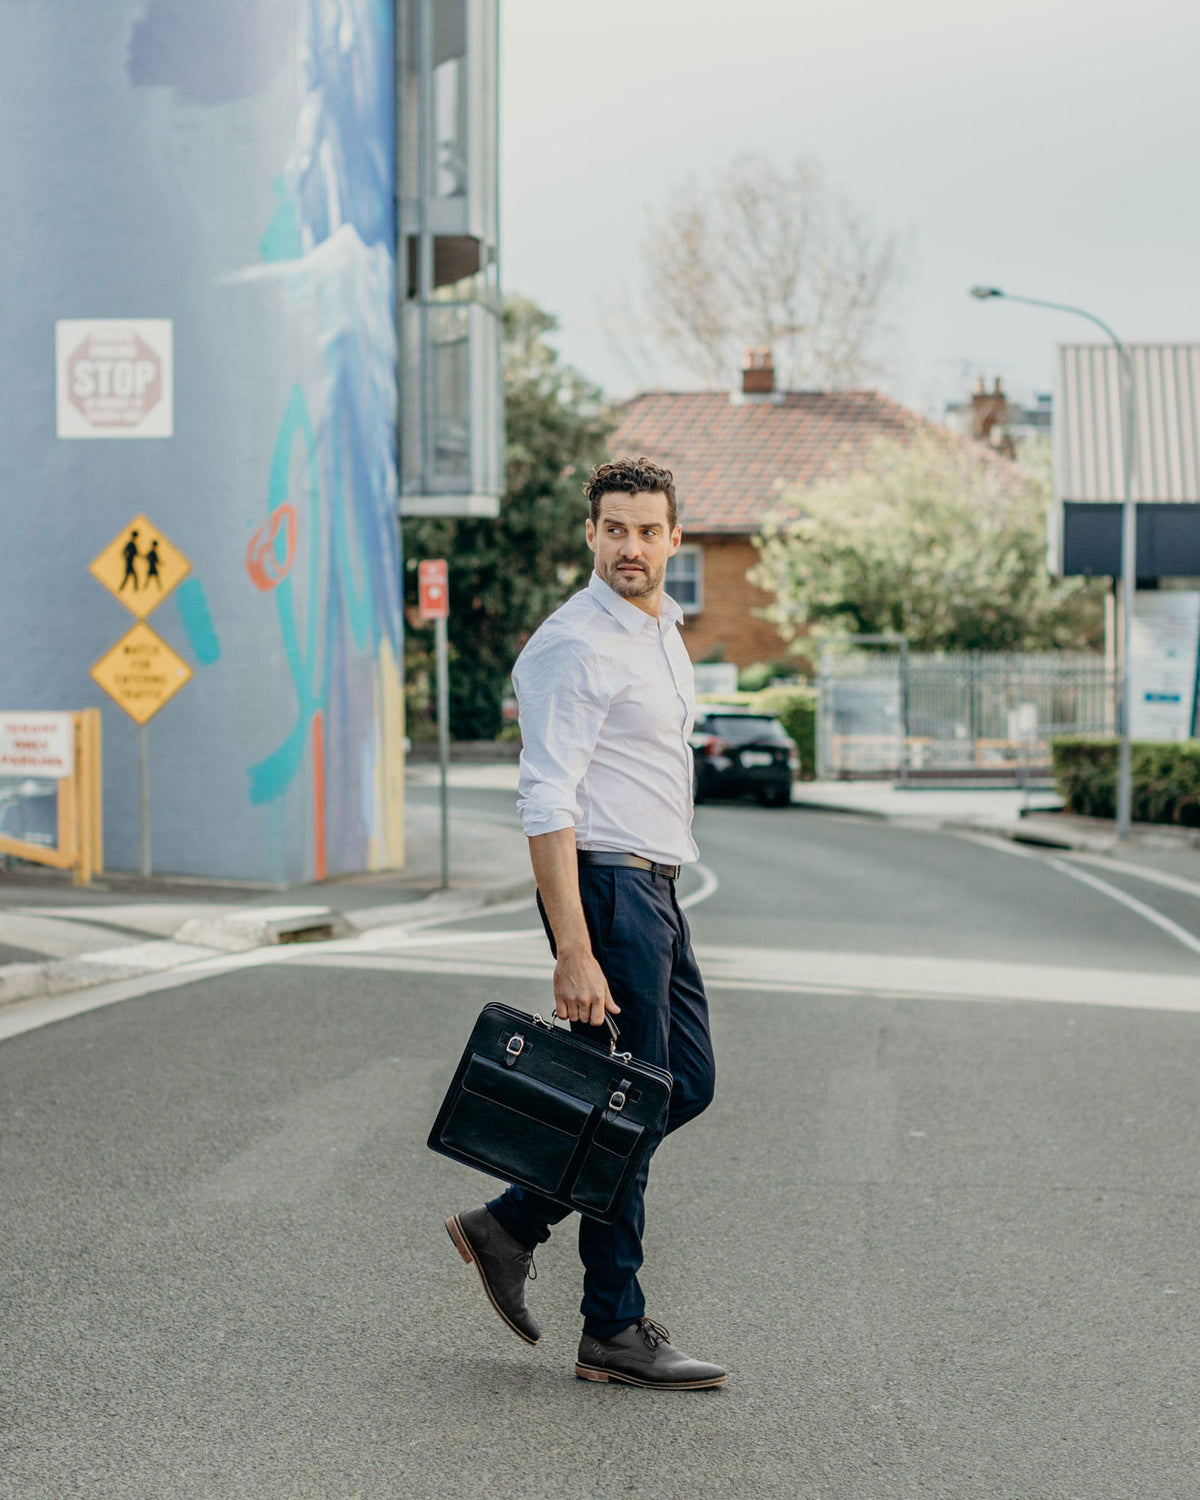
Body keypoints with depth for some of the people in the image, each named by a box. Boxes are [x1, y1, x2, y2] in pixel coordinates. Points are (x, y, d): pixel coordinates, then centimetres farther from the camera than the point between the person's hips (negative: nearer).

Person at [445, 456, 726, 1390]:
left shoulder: (664, 628, 14)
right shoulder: (574, 646, -16)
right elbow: (549, 808, -21)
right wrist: (573, 953, -26)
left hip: (656, 890, 10)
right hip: (605, 888, -10)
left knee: (686, 1083, 13)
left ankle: (511, 1225, 19)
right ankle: (614, 1332, 6)